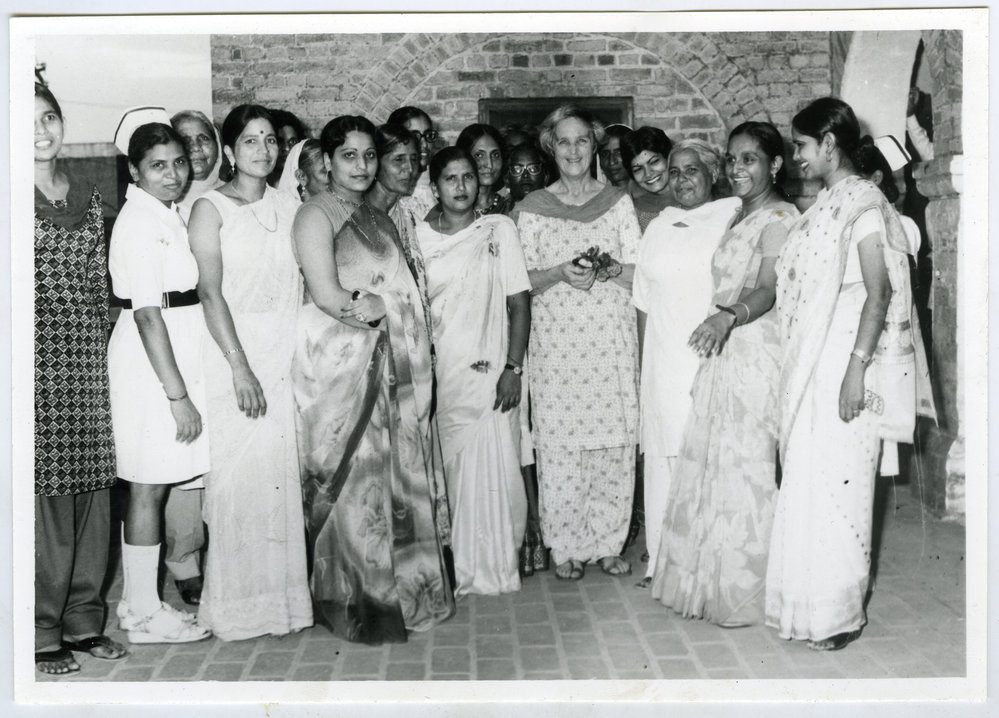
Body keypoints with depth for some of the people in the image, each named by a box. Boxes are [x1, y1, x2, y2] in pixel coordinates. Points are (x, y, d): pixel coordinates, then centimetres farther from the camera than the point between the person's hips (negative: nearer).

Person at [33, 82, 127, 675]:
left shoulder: (88, 200, 16)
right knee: (44, 491, -5)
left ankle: (83, 620, 18)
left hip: (87, 358, 5)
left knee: (92, 487, 6)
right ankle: (43, 632, 7)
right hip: (35, 355, -5)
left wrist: (97, 346, 11)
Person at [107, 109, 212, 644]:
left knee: (153, 484, 14)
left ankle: (138, 601, 24)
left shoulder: (169, 213, 12)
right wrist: (178, 394, -21)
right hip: (152, 360, -9)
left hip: (175, 352, 9)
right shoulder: (139, 223, -16)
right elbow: (148, 315, -20)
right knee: (149, 486, -1)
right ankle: (146, 615, 10)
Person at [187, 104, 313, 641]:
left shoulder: (290, 209, 13)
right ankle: (237, 604, 8)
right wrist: (241, 368, -15)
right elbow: (210, 292, -8)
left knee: (283, 475, 3)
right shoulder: (211, 209, 0)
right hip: (231, 361, -4)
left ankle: (282, 594, 15)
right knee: (237, 477, -3)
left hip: (285, 363, 4)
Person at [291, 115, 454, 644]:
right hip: (338, 363, -7)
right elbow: (327, 296, -15)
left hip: (386, 363, 7)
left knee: (395, 474, 9)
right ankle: (353, 604, 6)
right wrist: (386, 309, -6)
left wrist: (370, 306, -2)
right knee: (354, 483, -4)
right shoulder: (316, 214, -4)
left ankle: (401, 590, 20)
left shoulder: (379, 219, 20)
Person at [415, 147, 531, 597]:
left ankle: (491, 567, 11)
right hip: (438, 376, 2)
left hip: (489, 374, -1)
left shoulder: (499, 230, 4)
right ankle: (453, 569, 15)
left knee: (492, 471, -4)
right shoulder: (419, 237, 8)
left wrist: (513, 368, -8)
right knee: (444, 474, 3)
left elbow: (519, 303, 0)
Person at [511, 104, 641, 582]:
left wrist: (606, 268, -14)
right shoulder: (531, 209, 8)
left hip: (612, 340, 1)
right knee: (559, 443, -2)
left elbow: (641, 274, 6)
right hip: (556, 342, -1)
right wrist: (561, 273, -13)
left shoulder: (618, 202, 10)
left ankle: (608, 543, 14)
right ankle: (566, 548, 11)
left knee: (614, 442, 0)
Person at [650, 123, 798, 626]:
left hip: (755, 354, -9)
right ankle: (710, 580, 23)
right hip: (723, 354, 9)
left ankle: (745, 593, 10)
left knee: (745, 468, -3)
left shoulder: (778, 217, -10)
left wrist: (728, 316, -39)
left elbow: (767, 290, -22)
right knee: (710, 463, 11)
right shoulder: (740, 216, 18)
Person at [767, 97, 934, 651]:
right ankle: (811, 602, 23)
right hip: (810, 364, 8)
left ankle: (838, 613, 10)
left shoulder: (862, 201, -10)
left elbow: (879, 291, -17)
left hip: (843, 363, -8)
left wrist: (857, 367, -23)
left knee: (835, 481, -2)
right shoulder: (824, 204, 15)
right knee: (807, 480, 11)